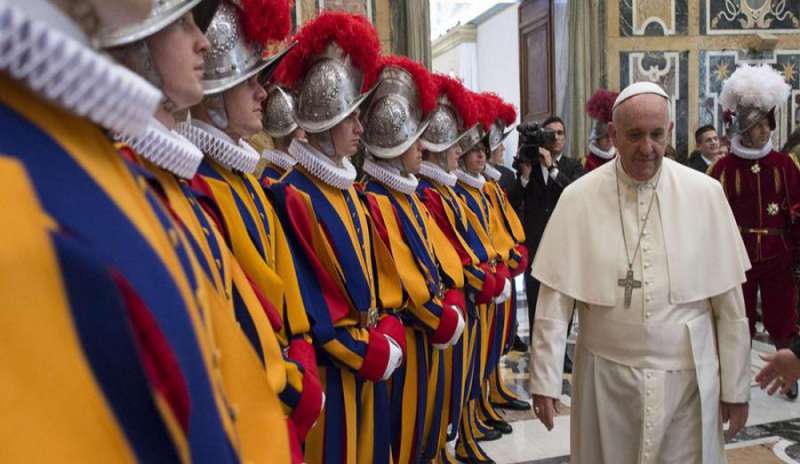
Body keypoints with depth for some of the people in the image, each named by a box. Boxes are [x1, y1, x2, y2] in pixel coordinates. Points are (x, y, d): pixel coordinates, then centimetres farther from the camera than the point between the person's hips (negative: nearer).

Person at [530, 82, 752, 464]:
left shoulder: (705, 193, -5)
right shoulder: (578, 198, -8)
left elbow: (729, 302, 0)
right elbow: (555, 296, -7)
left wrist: (735, 386, 3)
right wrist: (545, 379, -7)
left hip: (689, 375, 1)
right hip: (606, 376, 0)